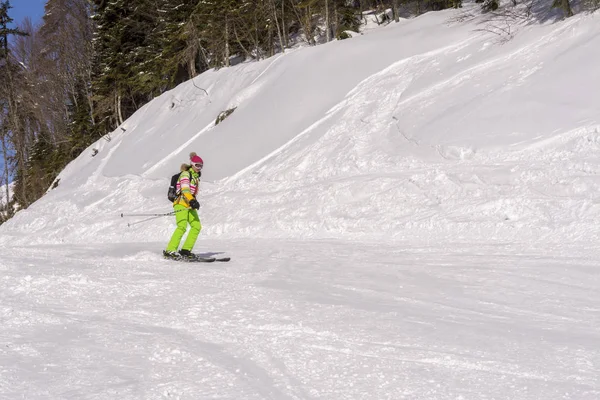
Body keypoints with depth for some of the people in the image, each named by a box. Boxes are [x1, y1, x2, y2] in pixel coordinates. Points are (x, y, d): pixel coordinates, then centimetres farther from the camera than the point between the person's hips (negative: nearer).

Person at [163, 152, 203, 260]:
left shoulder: (196, 176, 20)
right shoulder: (185, 174, -6)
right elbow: (185, 189, -20)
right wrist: (192, 200, -32)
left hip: (189, 205, 9)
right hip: (181, 203, -9)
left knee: (196, 226, -3)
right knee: (182, 227, -22)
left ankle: (185, 250, 1)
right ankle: (170, 251, -22)